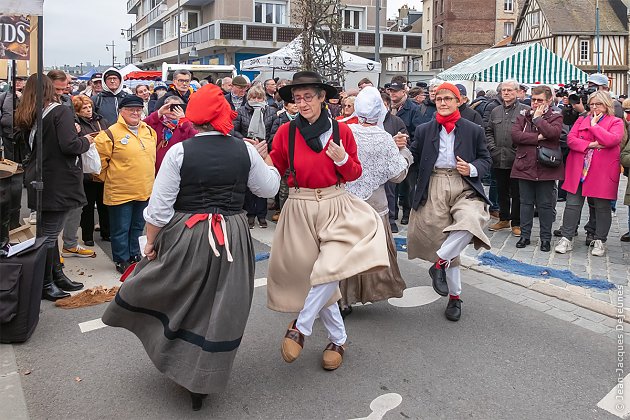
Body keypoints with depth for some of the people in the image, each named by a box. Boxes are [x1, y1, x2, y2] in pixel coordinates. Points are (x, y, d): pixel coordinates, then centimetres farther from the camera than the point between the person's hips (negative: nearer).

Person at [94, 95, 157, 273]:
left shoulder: (149, 131, 7)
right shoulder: (111, 133, -12)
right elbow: (99, 158, -8)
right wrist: (107, 177, -1)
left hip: (145, 190, 6)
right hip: (120, 191, -6)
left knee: (138, 226, 18)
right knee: (121, 229, 5)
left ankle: (135, 255, 34)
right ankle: (122, 260, 19)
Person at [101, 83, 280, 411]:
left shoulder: (179, 151, -10)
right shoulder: (245, 150, -4)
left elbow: (159, 206, -10)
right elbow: (269, 188, 8)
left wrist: (151, 241, 3)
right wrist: (268, 162, 25)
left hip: (185, 237, -2)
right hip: (232, 237, 2)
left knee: (180, 300, 20)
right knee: (217, 308, 12)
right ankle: (200, 382, 24)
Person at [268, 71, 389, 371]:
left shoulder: (341, 131, -1)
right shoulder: (286, 132, -1)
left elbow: (354, 174, 6)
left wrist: (343, 160, -14)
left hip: (335, 206, -1)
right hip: (300, 209, 1)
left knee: (330, 269, -21)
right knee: (314, 275, 7)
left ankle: (300, 327, 1)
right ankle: (338, 339, 25)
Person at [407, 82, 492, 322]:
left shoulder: (473, 130, 9)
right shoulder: (424, 130, 11)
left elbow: (486, 160, 13)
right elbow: (412, 158, 11)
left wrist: (472, 169, -8)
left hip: (465, 187, -1)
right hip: (435, 188, 1)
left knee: (472, 220, -34)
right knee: (446, 242, 4)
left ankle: (439, 263, -15)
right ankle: (454, 297, 20)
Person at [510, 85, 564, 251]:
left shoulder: (556, 117, 3)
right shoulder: (523, 116, 9)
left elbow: (553, 133, -18)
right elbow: (515, 135, -7)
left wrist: (537, 118, -9)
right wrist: (537, 137, -13)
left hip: (546, 167, -2)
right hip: (525, 166, 2)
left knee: (545, 204, 5)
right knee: (526, 203, 10)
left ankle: (545, 238, 15)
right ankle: (525, 235, 19)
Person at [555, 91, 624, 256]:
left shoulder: (616, 122, 3)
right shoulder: (581, 120, 13)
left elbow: (611, 140, -17)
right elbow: (570, 139, -1)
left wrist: (594, 125, -9)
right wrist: (590, 145, -13)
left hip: (602, 173, -2)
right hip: (578, 170, 2)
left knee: (602, 207, 6)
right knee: (572, 204, 1)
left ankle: (599, 241, 19)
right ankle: (566, 239, 8)